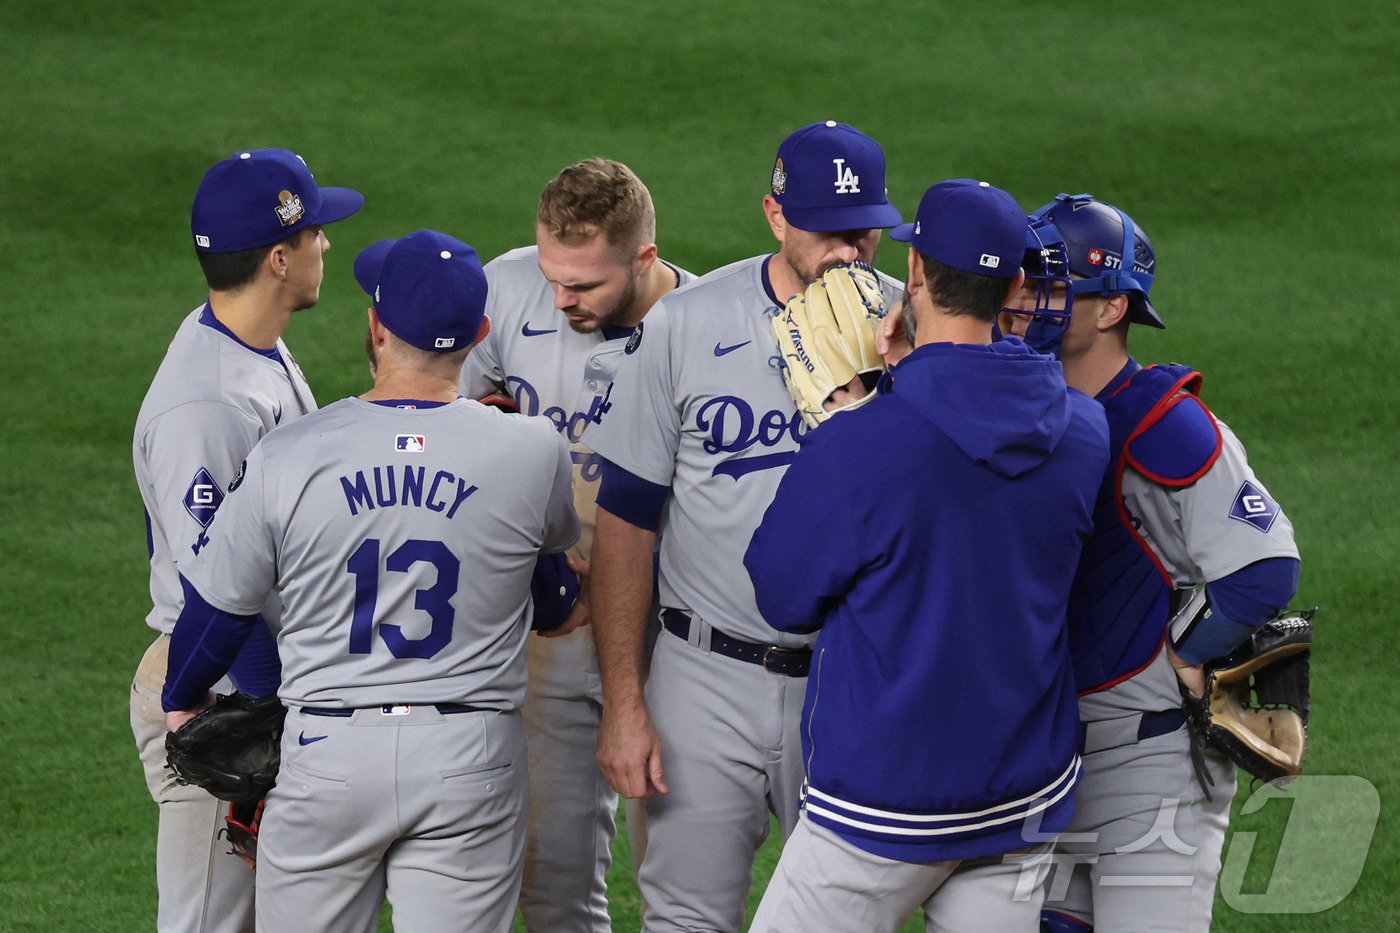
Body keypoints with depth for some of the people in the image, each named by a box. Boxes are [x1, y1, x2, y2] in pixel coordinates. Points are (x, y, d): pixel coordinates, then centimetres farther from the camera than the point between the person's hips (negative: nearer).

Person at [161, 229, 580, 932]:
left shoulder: (288, 458, -8)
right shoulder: (531, 452, -6)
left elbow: (219, 606, 5)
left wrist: (181, 703, 25)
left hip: (327, 751, 0)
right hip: (470, 761, 1)